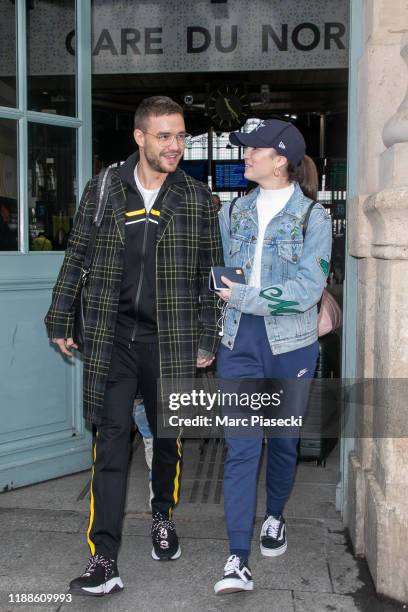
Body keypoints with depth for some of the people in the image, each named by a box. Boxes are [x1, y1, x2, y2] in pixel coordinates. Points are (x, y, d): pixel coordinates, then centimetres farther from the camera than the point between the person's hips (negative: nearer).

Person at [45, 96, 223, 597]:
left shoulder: (197, 198, 2)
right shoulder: (103, 190, 3)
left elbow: (210, 273, 4)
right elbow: (76, 258, 9)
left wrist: (207, 339, 2)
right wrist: (60, 320, 9)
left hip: (170, 340, 1)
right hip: (112, 339, 0)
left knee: (168, 438, 13)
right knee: (110, 442, -2)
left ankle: (163, 516, 40)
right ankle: (104, 561, 1)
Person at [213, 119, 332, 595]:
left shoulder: (313, 218, -5)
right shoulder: (232, 212, 6)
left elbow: (306, 290, -15)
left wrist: (241, 296, -16)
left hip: (290, 346, -2)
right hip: (239, 344, 2)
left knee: (283, 441, 14)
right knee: (241, 448, -4)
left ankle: (275, 519, 40)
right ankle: (238, 561, -1)